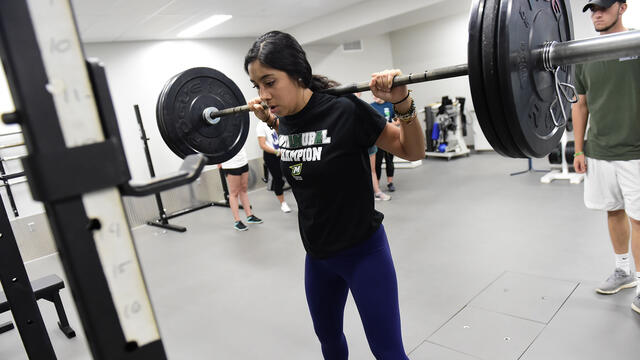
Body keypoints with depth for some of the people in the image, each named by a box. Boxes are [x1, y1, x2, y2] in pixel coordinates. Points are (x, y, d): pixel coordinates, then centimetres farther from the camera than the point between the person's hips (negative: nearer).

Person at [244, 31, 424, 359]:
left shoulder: (345, 111, -24)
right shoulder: (285, 118, -5)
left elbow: (412, 151, -13)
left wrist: (403, 103, -29)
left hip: (363, 252, -6)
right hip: (317, 254, 7)